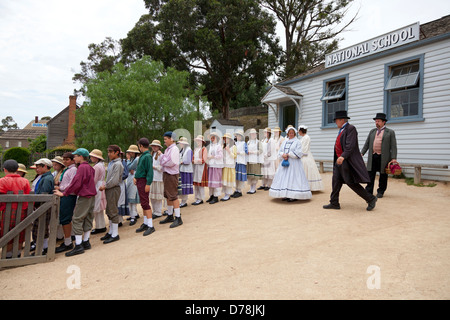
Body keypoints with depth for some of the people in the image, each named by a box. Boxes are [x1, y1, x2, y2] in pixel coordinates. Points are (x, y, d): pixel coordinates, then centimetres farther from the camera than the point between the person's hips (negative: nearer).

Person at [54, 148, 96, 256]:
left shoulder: (82, 167, -15)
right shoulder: (90, 167, 13)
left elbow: (76, 183, -18)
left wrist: (64, 193, -12)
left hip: (84, 197, -9)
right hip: (91, 196, 9)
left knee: (77, 220, -5)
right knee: (88, 219, 14)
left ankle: (78, 246, -5)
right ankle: (86, 242, 23)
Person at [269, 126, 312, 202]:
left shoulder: (297, 142, 0)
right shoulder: (284, 142, 16)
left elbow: (298, 153, -10)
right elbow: (280, 151, 13)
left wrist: (288, 154, -12)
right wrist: (283, 155, -9)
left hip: (294, 163, -6)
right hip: (284, 162, 6)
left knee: (293, 178, -9)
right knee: (284, 178, 3)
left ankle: (294, 196, -7)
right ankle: (285, 195, 9)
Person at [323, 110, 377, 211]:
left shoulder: (350, 128, -13)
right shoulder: (342, 130, 15)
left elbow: (350, 145, -23)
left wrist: (343, 156, -34)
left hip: (348, 161, -9)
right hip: (340, 160, 9)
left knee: (352, 183, -6)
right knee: (336, 181, 6)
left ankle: (371, 199, 9)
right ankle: (334, 203, 13)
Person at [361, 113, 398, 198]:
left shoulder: (390, 132, 3)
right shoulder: (372, 131, 16)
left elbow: (393, 146, -3)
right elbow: (367, 144, 15)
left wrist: (394, 158, -11)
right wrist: (362, 153, 4)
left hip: (384, 158, -3)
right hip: (372, 157, 3)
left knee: (383, 175, 5)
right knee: (370, 175, 1)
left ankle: (380, 192, 16)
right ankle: (368, 191, 6)